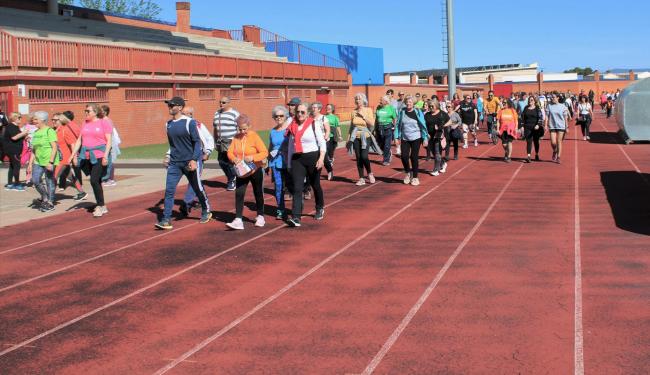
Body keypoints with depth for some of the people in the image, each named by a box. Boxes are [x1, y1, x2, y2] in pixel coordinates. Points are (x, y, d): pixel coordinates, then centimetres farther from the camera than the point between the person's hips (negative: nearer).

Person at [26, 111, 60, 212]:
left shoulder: (49, 131, -9)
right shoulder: (36, 133, 14)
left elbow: (54, 148, -15)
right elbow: (34, 150, 18)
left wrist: (50, 162, -21)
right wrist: (30, 163, 14)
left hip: (49, 161, -7)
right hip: (38, 161, 7)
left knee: (49, 182, 1)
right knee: (35, 180, -2)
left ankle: (50, 203, 11)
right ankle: (45, 197, 19)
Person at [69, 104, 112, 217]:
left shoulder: (104, 123, -2)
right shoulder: (85, 124, 15)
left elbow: (109, 141, -7)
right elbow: (79, 140, 16)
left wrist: (105, 155, -17)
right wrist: (73, 154, 8)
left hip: (99, 156, -6)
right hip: (87, 157, 6)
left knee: (94, 180, -14)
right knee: (96, 182, 9)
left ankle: (100, 206, -1)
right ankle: (103, 207, 17)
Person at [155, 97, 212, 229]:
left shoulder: (189, 122, -11)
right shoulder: (168, 124, 7)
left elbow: (197, 142, -11)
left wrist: (194, 160, -19)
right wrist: (168, 156, 13)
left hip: (189, 162, -5)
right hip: (174, 163, 5)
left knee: (198, 188, 10)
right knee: (169, 190, -6)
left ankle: (206, 212, 31)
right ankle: (166, 220, -6)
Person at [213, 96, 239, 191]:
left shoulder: (234, 114, -6)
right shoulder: (217, 113, 14)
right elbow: (215, 128, 18)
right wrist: (215, 142, 16)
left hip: (231, 143, -6)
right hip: (221, 143, 6)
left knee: (230, 163, -7)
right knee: (221, 162, 6)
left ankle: (232, 181, 9)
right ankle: (231, 179, 24)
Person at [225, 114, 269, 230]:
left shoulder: (254, 136, -13)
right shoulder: (236, 138, -1)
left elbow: (265, 152, -16)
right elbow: (230, 152, -1)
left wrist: (252, 157, -30)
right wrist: (234, 159, -22)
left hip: (255, 170, -3)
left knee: (258, 194, 11)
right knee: (239, 194, -9)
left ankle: (260, 216, 31)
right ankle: (238, 220, -11)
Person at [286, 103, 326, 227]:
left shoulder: (313, 125, -4)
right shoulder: (292, 127, 8)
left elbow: (322, 142, -6)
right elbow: (290, 145, 14)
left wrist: (321, 158, -19)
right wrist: (289, 163, 14)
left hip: (312, 157, -2)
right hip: (296, 159, 2)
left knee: (315, 185, 14)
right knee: (297, 188, -9)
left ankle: (320, 208, 40)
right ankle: (296, 217, -16)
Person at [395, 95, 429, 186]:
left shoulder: (418, 112, -3)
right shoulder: (402, 112, 2)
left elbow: (423, 125, -2)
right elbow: (397, 125, 6)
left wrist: (425, 138, -6)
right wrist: (397, 137, 0)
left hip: (416, 138, -2)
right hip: (405, 138, 2)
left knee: (414, 157, 0)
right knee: (404, 156, -7)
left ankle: (415, 177, 13)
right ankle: (407, 172, 21)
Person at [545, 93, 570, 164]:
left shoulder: (563, 106, 1)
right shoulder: (549, 106, 3)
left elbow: (565, 118, 4)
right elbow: (547, 116, 2)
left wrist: (566, 127, 2)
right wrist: (546, 125, -8)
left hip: (561, 126, -1)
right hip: (552, 126, 1)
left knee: (559, 142, 0)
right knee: (553, 142, -6)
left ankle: (558, 157, 7)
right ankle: (554, 152, 26)